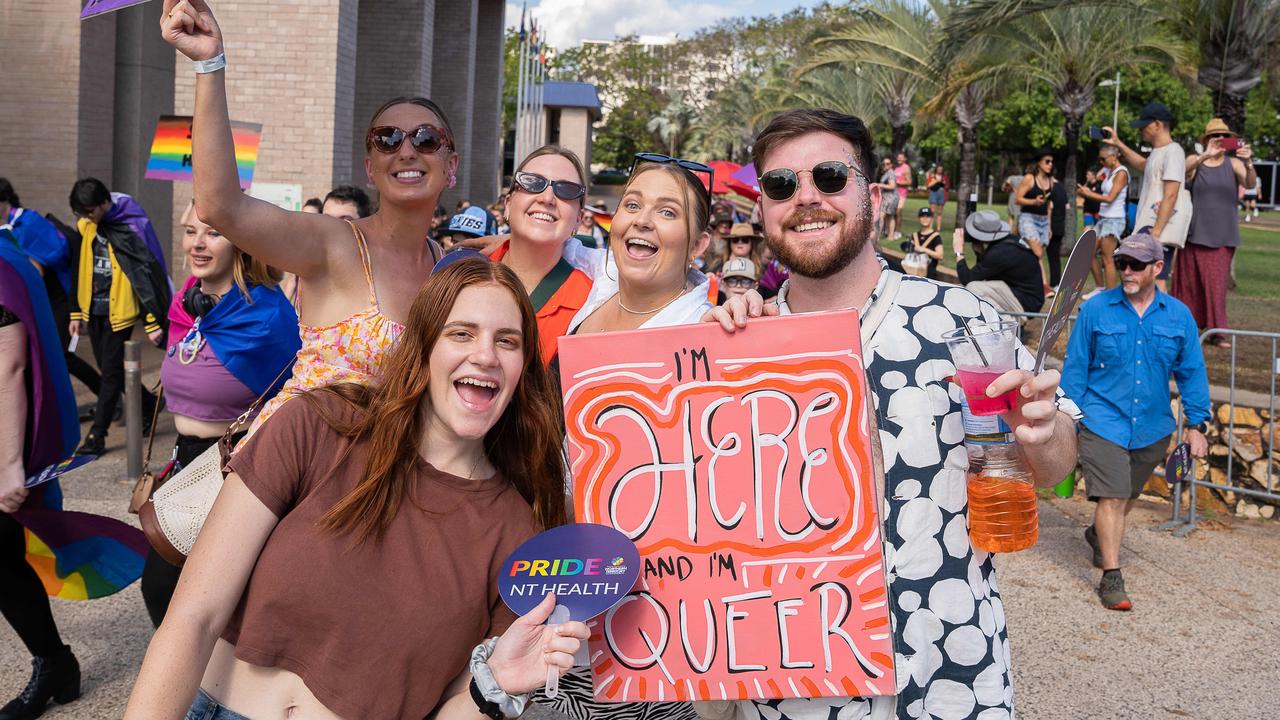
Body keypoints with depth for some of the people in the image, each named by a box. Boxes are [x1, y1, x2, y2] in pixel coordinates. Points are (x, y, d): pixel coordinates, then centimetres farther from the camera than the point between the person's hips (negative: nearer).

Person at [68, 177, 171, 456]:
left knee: (111, 372, -3)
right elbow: (80, 269, 15)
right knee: (107, 368, 15)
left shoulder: (127, 229, -15)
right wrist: (77, 312, 15)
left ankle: (97, 435, 2)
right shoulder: (86, 227, 6)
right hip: (94, 310, 8)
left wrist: (153, 322, -19)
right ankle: (148, 406, 34)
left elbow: (145, 273, -17)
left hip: (119, 311, -8)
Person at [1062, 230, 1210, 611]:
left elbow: (1191, 372, 8)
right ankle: (1111, 578, -4)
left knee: (1126, 496, 19)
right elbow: (1075, 367, -1)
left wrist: (1196, 424, 5)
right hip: (1103, 420, -3)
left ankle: (1099, 536, 47)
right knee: (1112, 497, -11)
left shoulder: (1178, 315, 2)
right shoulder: (1095, 310, -5)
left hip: (1152, 426, 4)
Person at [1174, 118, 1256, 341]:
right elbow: (1184, 170, -20)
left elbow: (1250, 184, -12)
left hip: (1223, 236, 0)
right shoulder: (1195, 160, 2)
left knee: (1217, 283, -3)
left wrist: (1248, 163, -33)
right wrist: (1205, 156, -39)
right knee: (1190, 281, 3)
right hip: (1196, 232, 0)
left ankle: (1217, 330, -1)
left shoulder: (1233, 163, 3)